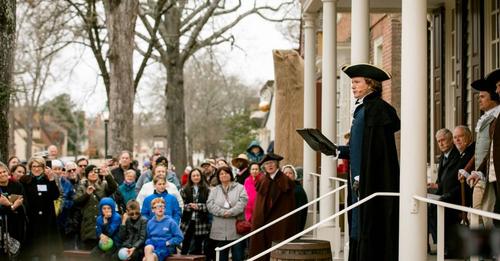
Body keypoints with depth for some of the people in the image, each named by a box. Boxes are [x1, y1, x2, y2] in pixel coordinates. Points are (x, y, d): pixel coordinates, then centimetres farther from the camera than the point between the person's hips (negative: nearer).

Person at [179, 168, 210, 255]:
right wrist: (189, 206, -17)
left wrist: (198, 206, -14)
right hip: (188, 221, 0)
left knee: (198, 246, 7)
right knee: (185, 245, 3)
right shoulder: (185, 190, 5)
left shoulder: (206, 190, 3)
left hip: (201, 222, 0)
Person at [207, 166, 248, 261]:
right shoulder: (215, 190, 15)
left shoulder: (240, 188, 6)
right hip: (220, 230, 3)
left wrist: (230, 212, -19)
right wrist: (222, 212, -16)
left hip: (236, 229, -2)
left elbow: (242, 202, -9)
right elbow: (210, 204, -1)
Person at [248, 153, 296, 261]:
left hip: (280, 224, -4)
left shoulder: (285, 181, -3)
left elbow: (289, 208, -5)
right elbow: (257, 206, 15)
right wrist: (255, 222, 8)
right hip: (262, 223, 4)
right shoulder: (262, 182, 10)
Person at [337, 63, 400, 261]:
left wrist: (361, 177, -20)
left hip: (374, 181, -10)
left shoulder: (377, 108, -11)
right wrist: (339, 150, 8)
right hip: (361, 182, 10)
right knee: (359, 229, 9)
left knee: (369, 228, -8)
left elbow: (376, 147, -18)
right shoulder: (362, 108, 18)